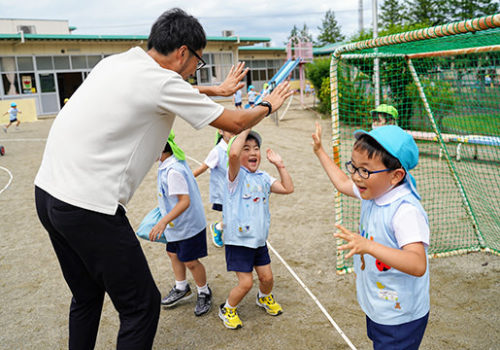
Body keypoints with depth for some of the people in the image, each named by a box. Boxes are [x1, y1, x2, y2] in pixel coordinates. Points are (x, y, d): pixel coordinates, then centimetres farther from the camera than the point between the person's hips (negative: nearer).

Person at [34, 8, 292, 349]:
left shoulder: (117, 62, 10)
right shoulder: (161, 81, -14)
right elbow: (236, 123, -5)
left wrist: (217, 89, 37)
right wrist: (268, 105, 14)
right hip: (89, 207, -9)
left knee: (87, 297, 24)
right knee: (142, 305, 4)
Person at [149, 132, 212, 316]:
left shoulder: (173, 171, -29)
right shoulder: (173, 163, 2)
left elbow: (185, 201, -32)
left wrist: (163, 222, -35)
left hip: (188, 224, -10)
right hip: (176, 224, 10)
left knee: (190, 261, 4)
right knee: (173, 253, 21)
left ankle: (204, 293, 27)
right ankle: (181, 289, 40)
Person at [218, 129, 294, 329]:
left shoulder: (263, 177, 7)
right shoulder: (236, 174, -13)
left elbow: (288, 188, 3)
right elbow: (233, 153, -34)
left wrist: (279, 164, 1)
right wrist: (245, 130, -22)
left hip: (259, 240, 6)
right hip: (238, 240, -6)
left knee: (267, 277, 13)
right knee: (246, 283, -4)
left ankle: (264, 298, 47)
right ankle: (227, 310, 24)